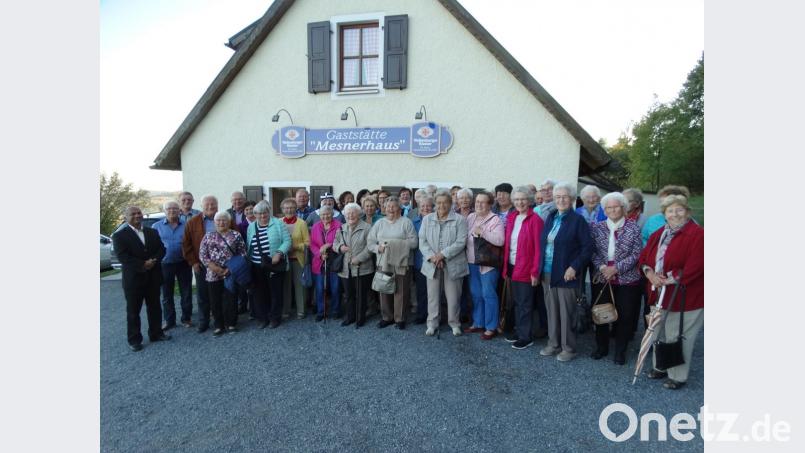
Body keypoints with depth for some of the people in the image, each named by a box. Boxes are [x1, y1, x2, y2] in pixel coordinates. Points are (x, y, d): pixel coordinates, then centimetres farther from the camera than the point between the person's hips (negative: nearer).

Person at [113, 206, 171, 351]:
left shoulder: (153, 232, 10)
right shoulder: (119, 235, -4)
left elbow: (161, 249, 4)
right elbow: (122, 256, -14)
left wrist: (153, 261, -15)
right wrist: (142, 266, -22)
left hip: (153, 277, 4)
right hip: (133, 279, -4)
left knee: (155, 307, 13)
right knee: (133, 311, 5)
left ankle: (156, 333, 25)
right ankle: (134, 339, 15)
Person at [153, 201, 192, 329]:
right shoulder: (157, 226, 3)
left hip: (183, 264, -1)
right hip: (165, 264, 1)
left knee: (186, 293, 6)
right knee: (167, 294, 10)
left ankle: (186, 318, 20)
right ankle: (169, 320, 22)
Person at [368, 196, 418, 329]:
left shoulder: (406, 222, 1)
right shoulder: (379, 223, 12)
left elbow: (414, 242, -7)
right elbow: (370, 242, 9)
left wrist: (397, 244, -15)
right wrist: (378, 248, -11)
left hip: (402, 263, -3)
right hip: (383, 263, 3)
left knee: (401, 292, 2)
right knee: (384, 291, 8)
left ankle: (400, 318, 17)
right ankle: (387, 317, 24)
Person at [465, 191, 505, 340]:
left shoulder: (495, 220, -9)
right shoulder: (470, 217, 10)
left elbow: (500, 240, -20)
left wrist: (482, 232, -23)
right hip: (472, 262, 6)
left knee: (488, 294, -1)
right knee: (475, 294, 15)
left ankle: (491, 327, 11)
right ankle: (478, 323, 29)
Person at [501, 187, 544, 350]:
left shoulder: (535, 219, -11)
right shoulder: (511, 218, 9)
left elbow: (538, 247, -14)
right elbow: (507, 243, 10)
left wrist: (535, 271, -16)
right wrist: (505, 265, 6)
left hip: (526, 268, -6)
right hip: (512, 266, 6)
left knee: (525, 304, 3)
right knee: (517, 302, 16)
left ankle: (526, 337, 15)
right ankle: (519, 331, 28)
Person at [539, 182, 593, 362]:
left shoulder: (578, 220, -8)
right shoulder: (550, 217, 10)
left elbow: (588, 247, -11)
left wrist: (574, 267, -17)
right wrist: (540, 268, 9)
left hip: (565, 274, -6)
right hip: (547, 273, 6)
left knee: (566, 313, 4)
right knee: (551, 311, 14)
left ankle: (568, 348, 19)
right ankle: (553, 344, 28)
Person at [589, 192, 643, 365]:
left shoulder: (633, 228, -3)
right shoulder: (596, 227, 3)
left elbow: (637, 254, -7)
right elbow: (592, 251, 2)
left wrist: (616, 268, -15)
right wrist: (602, 267, -14)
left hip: (627, 279, -2)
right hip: (601, 278, 2)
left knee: (625, 315, 6)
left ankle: (620, 351, 24)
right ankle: (601, 347, 27)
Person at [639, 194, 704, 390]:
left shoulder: (697, 234, -12)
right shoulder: (658, 234, 9)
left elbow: (695, 266, -20)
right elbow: (644, 257, 9)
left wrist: (669, 279, -19)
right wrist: (650, 273, -10)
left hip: (684, 297, -7)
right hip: (660, 294, 7)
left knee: (678, 337, 2)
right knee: (660, 333, 18)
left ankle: (678, 376, 19)